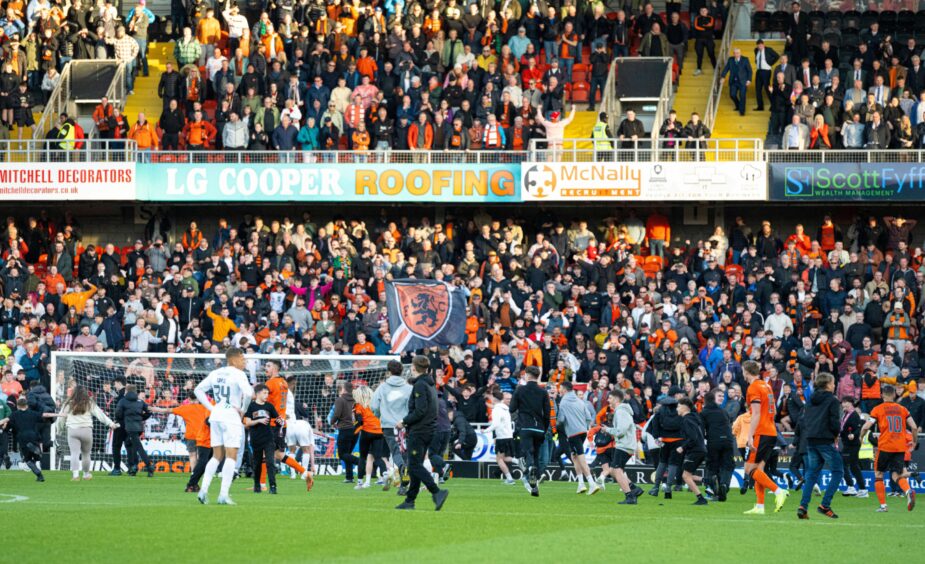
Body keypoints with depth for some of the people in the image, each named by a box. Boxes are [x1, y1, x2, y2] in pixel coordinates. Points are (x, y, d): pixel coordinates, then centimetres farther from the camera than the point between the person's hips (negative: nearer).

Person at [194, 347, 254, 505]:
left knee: (217, 456, 14)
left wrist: (211, 408, 11)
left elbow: (199, 390, 15)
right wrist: (243, 409, -7)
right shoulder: (238, 374, -8)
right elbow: (248, 393, -23)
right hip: (231, 417, -7)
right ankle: (223, 495, -9)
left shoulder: (215, 373, 12)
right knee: (231, 456, -3)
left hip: (216, 416, 7)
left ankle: (203, 490, 5)